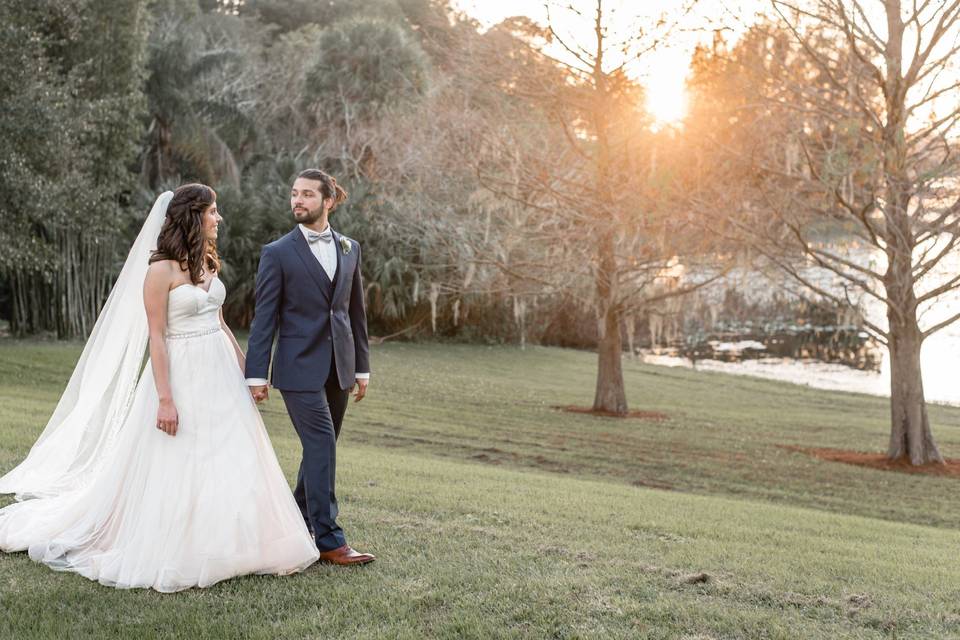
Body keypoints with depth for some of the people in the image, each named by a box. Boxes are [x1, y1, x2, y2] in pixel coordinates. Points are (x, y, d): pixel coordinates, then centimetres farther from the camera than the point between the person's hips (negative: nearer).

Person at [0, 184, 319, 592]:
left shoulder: (208, 263, 10)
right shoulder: (161, 269, -12)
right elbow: (156, 336, -14)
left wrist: (246, 369, 17)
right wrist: (165, 399, -18)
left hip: (219, 373, 8)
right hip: (182, 374, -7)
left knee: (230, 461, 9)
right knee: (177, 466, 1)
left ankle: (221, 547, 23)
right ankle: (173, 555, 16)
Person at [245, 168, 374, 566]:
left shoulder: (349, 249, 11)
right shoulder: (278, 253, -3)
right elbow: (264, 317, -4)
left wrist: (361, 366, 12)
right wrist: (256, 374, -9)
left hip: (338, 368, 5)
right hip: (300, 368, -5)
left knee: (321, 450, 12)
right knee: (321, 447, -10)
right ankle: (329, 541, -5)